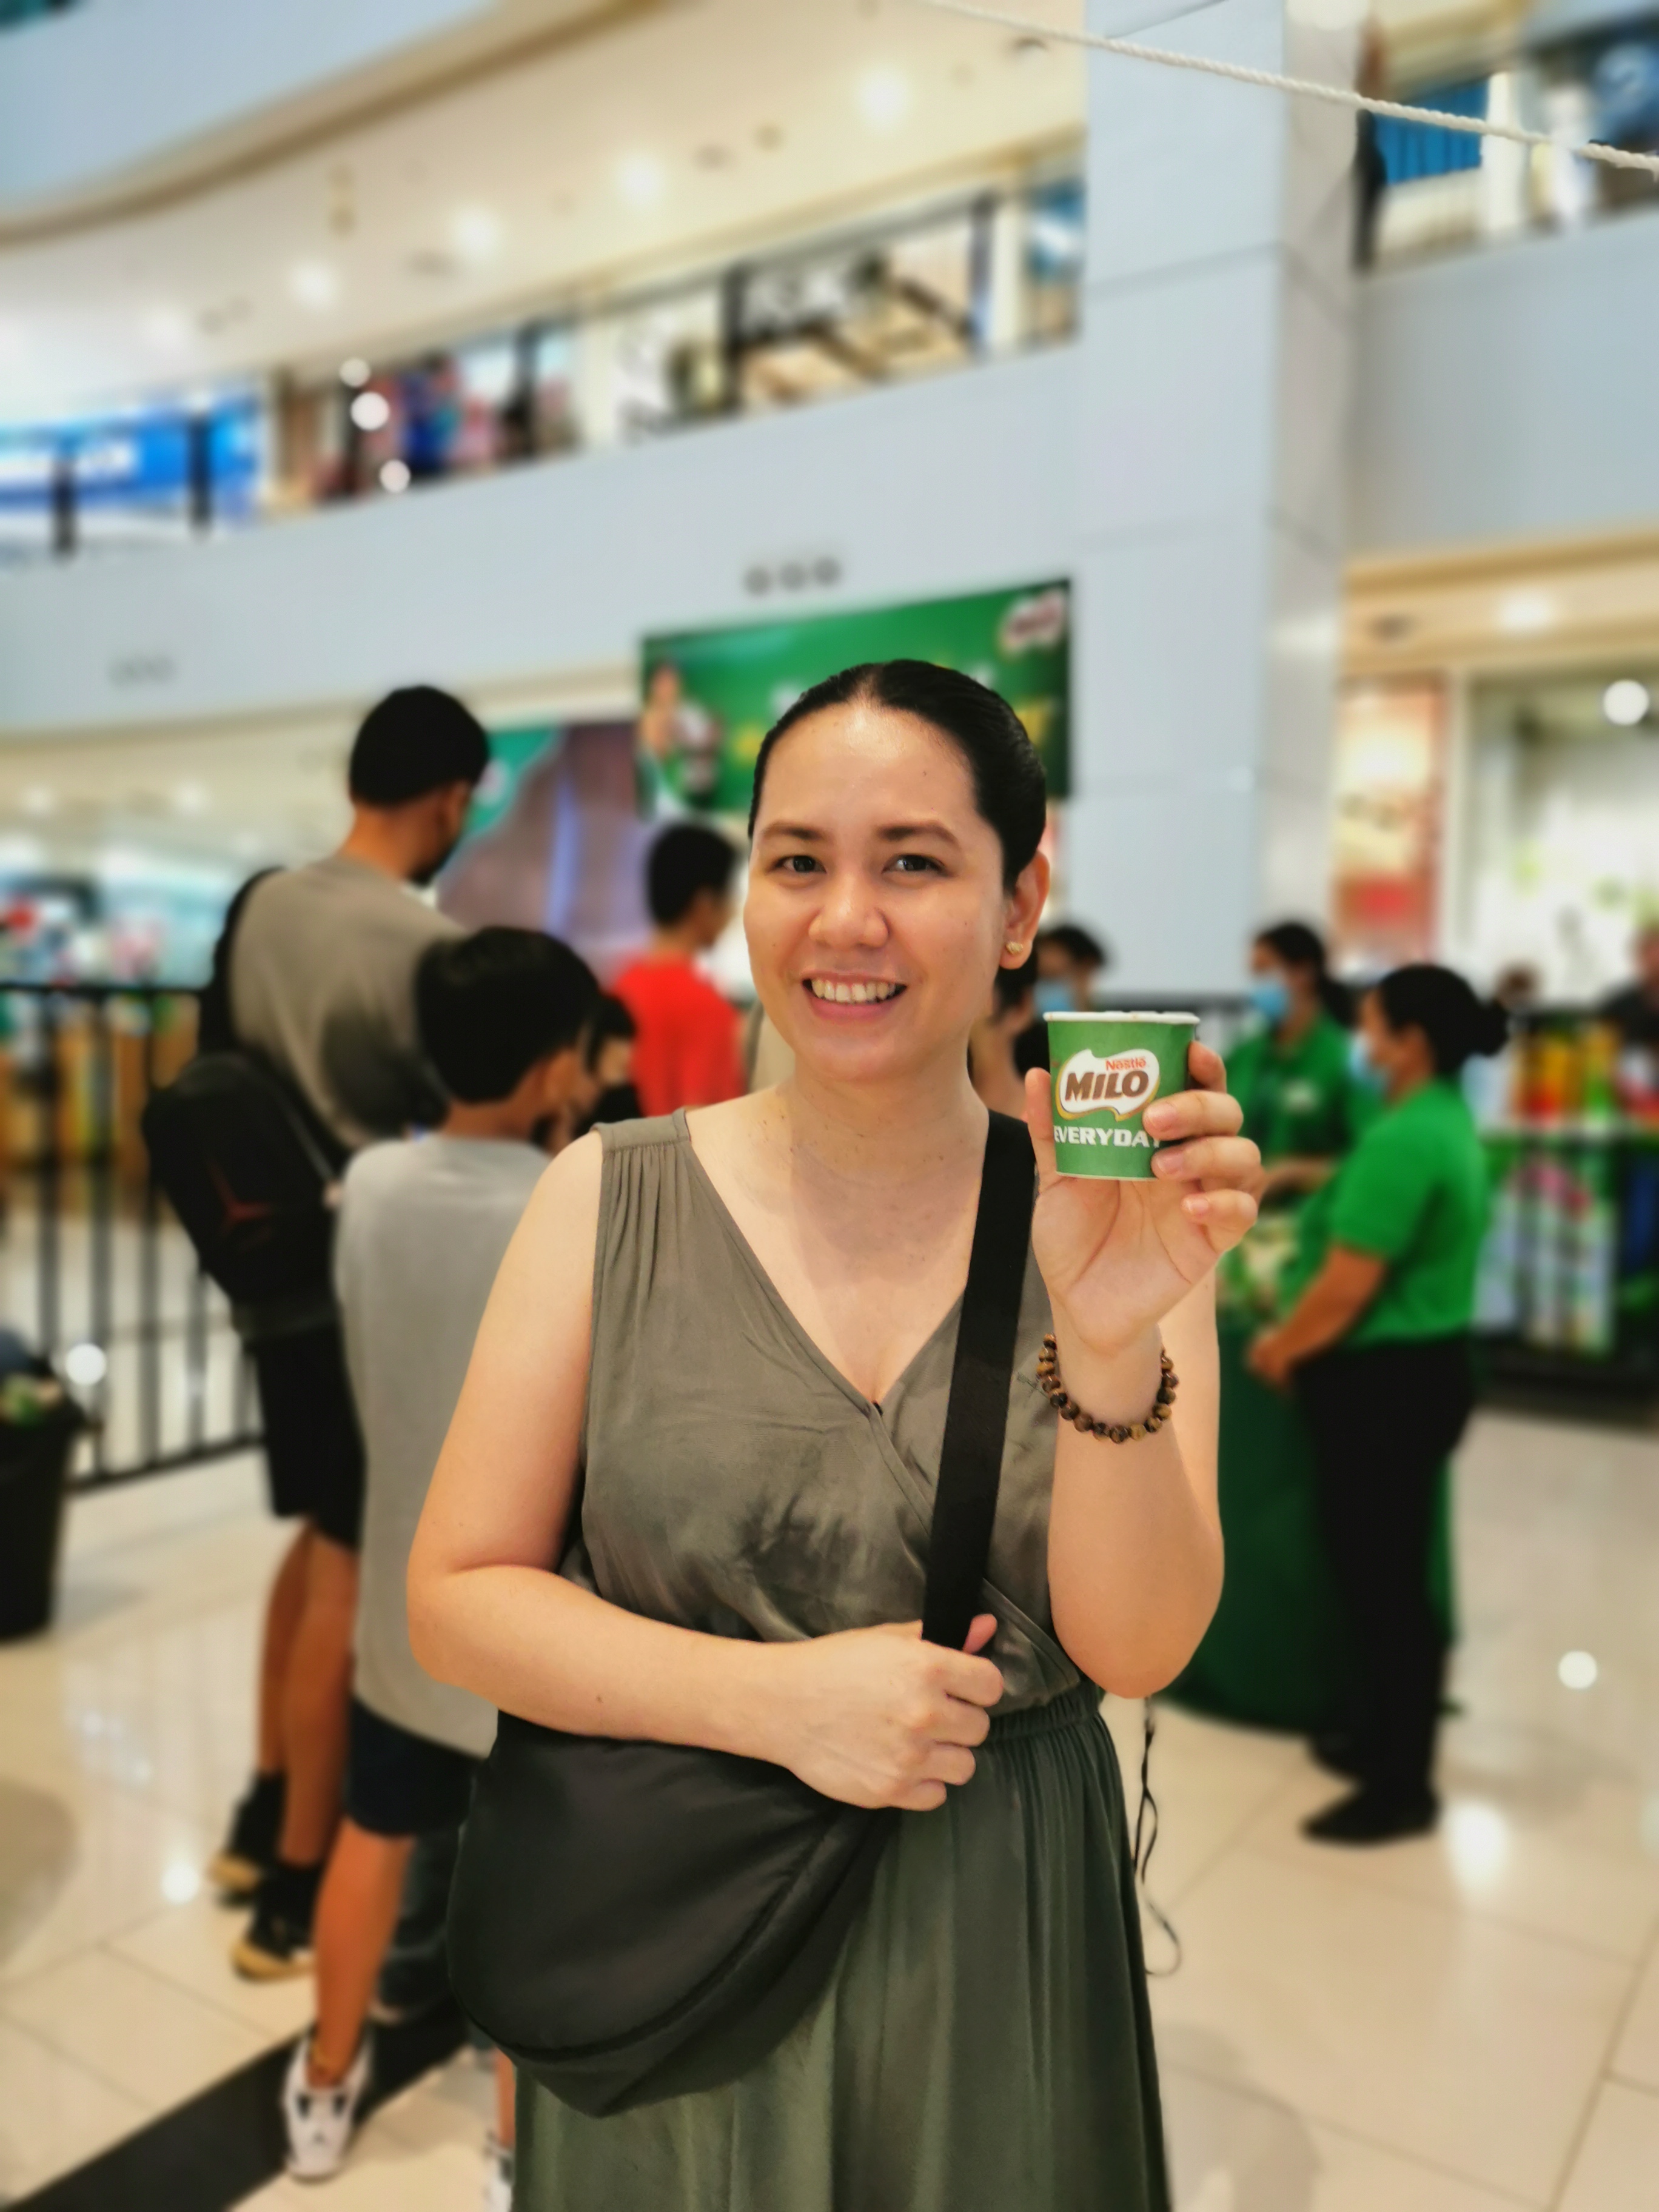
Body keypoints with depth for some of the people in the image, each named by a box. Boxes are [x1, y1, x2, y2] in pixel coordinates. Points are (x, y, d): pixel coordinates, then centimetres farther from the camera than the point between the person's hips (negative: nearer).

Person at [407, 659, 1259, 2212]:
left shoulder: (1115, 1212, -8)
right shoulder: (614, 1196, -9)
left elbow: (1139, 1651, -13)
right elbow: (456, 1599, -7)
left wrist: (1112, 1347, -30)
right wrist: (781, 1700, -18)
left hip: (996, 1953, 1)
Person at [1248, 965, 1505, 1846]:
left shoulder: (1403, 1139, -23)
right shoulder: (1447, 1122, 9)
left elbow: (1348, 1285, -23)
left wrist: (1280, 1349, -9)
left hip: (1383, 1383, -10)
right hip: (1418, 1368, 10)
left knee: (1381, 1581, 2)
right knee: (1382, 1572, 20)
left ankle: (1402, 1788, 16)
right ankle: (1381, 1735, 35)